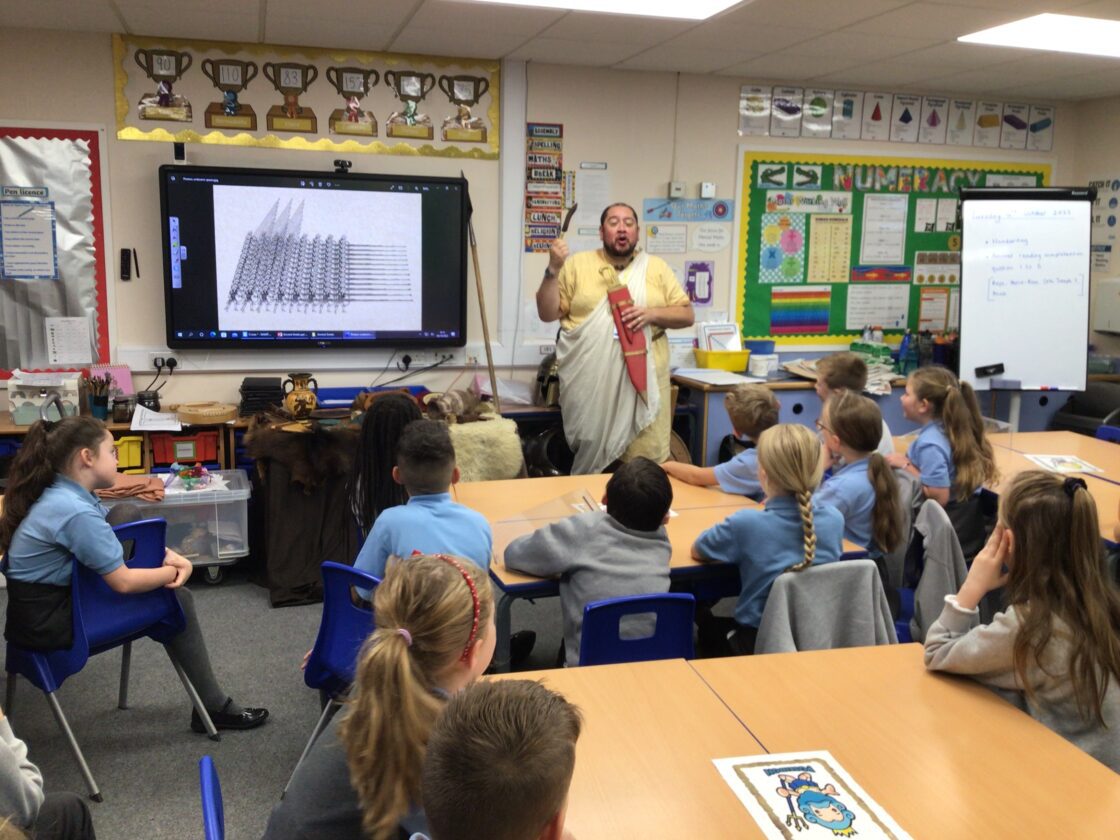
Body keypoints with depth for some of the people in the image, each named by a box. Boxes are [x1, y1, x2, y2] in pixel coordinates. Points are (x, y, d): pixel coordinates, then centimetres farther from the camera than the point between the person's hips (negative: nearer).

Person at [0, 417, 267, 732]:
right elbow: (123, 582, -23)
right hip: (51, 621, -9)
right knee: (174, 600, -4)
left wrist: (170, 556, -2)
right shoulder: (75, 511, -26)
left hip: (54, 599, 9)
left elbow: (115, 539, 13)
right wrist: (172, 572, -6)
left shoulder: (66, 495, 3)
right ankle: (214, 707, 8)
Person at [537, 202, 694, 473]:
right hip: (591, 387, -1)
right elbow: (548, 313, 4)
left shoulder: (657, 268, 10)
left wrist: (652, 314, -10)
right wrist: (554, 269, -8)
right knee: (591, 464, 8)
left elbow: (687, 315, 8)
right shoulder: (577, 264, 7)